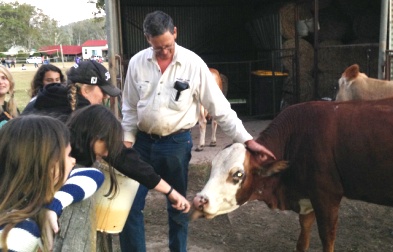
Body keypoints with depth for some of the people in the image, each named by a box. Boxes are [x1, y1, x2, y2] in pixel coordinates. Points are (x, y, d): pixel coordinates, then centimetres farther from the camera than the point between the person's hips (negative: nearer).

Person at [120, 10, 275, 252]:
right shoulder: (137, 63, -3)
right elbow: (130, 107, 7)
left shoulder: (193, 63, -10)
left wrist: (247, 140, -11)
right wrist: (127, 140, 1)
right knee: (129, 205, 4)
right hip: (142, 141, 2)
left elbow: (219, 106, -8)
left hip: (177, 143, -2)